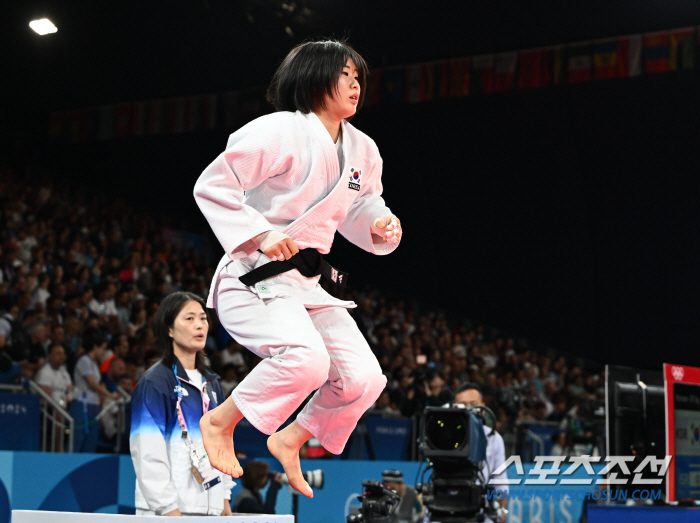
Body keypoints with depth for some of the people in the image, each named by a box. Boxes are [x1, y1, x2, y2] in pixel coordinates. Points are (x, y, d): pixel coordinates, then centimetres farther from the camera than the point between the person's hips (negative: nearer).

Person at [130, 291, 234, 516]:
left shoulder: (211, 383, 18)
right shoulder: (153, 383, -5)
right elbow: (149, 453, -13)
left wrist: (225, 500, 17)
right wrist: (169, 509, -17)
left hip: (211, 509, 7)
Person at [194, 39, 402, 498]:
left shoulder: (362, 151, 9)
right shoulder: (280, 132, -14)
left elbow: (360, 209, 22)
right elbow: (212, 185, -15)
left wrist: (381, 227, -2)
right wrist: (260, 234, -24)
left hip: (311, 282, 8)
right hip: (255, 277, -8)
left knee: (364, 379, -5)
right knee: (306, 358, -32)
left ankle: (289, 441, 20)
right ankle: (220, 421, -8)